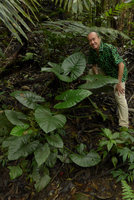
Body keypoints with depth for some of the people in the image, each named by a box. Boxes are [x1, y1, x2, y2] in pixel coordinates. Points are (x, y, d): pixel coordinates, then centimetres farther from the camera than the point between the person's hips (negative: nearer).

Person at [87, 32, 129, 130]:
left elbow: (121, 65, -30)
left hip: (118, 73, -7)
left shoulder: (110, 48, -30)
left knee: (119, 96, -15)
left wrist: (119, 83, -29)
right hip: (106, 72, 7)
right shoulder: (92, 50, -9)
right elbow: (94, 65, 5)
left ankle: (124, 125, -8)